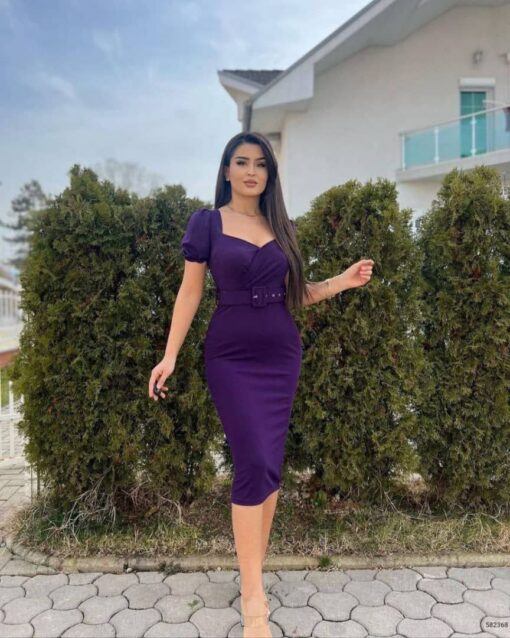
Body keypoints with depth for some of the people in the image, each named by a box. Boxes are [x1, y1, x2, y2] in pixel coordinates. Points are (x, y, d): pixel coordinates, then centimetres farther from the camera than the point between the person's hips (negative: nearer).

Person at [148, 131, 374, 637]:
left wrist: (342, 282, 2)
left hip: (281, 353, 4)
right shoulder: (206, 222, 0)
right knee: (254, 463, -10)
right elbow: (190, 292, -1)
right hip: (230, 355, -4)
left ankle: (253, 571, 23)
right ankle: (252, 596, 2)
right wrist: (170, 355, -6)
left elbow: (292, 293, 14)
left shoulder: (282, 228, 10)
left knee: (270, 464, 6)